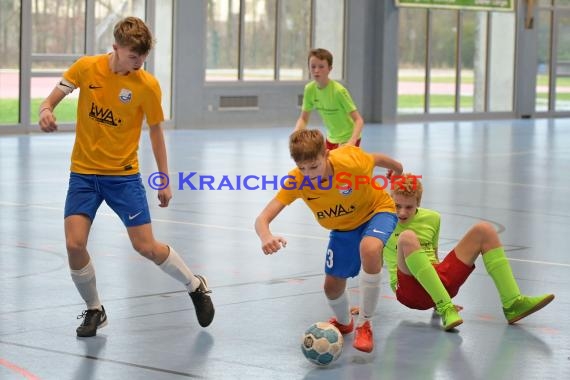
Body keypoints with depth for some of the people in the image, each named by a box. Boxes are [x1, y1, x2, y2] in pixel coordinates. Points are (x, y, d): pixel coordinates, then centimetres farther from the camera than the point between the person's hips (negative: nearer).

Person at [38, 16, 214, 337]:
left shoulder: (148, 85, -10)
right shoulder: (86, 68, -6)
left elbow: (156, 131, 2)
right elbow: (51, 100, 0)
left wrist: (165, 181, 5)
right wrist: (46, 112, -26)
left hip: (124, 175, -2)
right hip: (83, 173, 2)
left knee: (147, 247, -6)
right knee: (75, 244, -12)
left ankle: (197, 286, 22)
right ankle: (95, 310, 12)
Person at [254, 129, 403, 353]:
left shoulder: (350, 160, -36)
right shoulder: (295, 181, -29)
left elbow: (378, 159, -12)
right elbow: (262, 219, -35)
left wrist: (397, 170, 10)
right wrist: (266, 237, -59)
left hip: (377, 211, -4)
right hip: (342, 228, 4)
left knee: (369, 249, -35)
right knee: (332, 286, 5)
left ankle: (364, 325, -18)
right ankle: (344, 322, 45)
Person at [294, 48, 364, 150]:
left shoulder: (339, 90, -27)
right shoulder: (309, 89, -10)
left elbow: (358, 120, -27)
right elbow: (303, 119, -2)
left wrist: (352, 141, -44)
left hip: (348, 138, -6)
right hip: (331, 138, 6)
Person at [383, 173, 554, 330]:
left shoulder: (432, 219, 16)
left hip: (440, 280, 5)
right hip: (410, 289, -5)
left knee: (484, 230, -1)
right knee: (407, 237, -34)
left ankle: (512, 304, -11)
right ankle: (445, 308, -38)